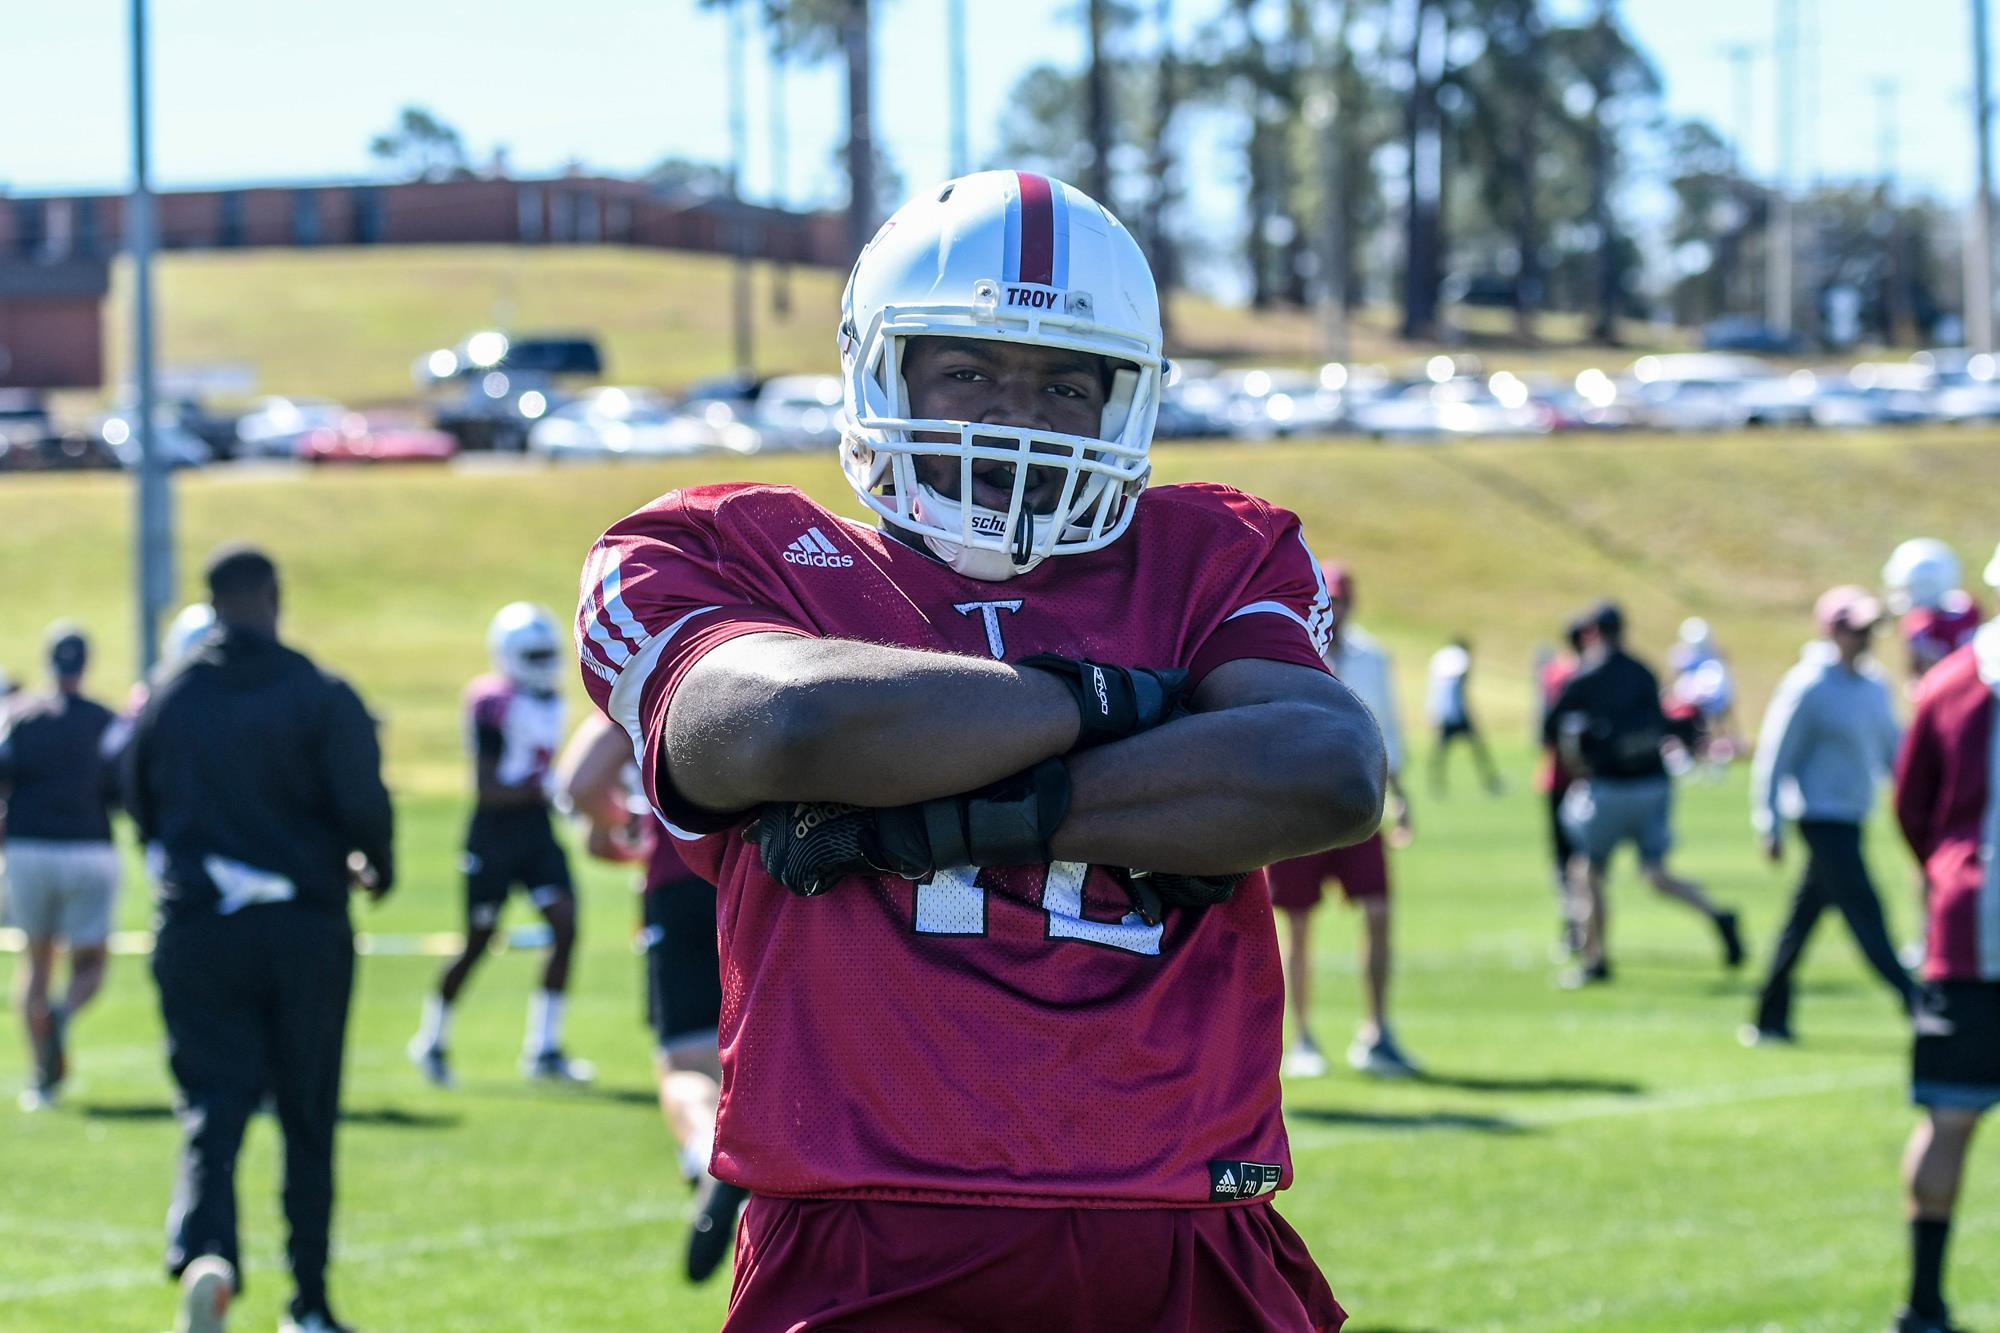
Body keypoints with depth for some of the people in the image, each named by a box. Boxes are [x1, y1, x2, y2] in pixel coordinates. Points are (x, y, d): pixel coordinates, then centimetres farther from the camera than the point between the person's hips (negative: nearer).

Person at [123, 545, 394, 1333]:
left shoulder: (166, 699, 2)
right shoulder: (320, 697, -7)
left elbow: (141, 807, 12)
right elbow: (364, 803, -13)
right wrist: (374, 870, 9)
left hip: (197, 933, 1)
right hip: (305, 928, -1)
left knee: (212, 1109, 0)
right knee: (308, 1119, 10)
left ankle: (203, 1253, -27)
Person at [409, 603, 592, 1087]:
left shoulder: (549, 702, 9)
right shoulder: (492, 704, -16)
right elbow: (486, 790, -20)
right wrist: (544, 789, -24)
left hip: (537, 830, 7)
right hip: (495, 834, -7)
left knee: (565, 928, -8)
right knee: (477, 944, 3)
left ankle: (543, 1051, -1)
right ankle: (431, 1041, 24)